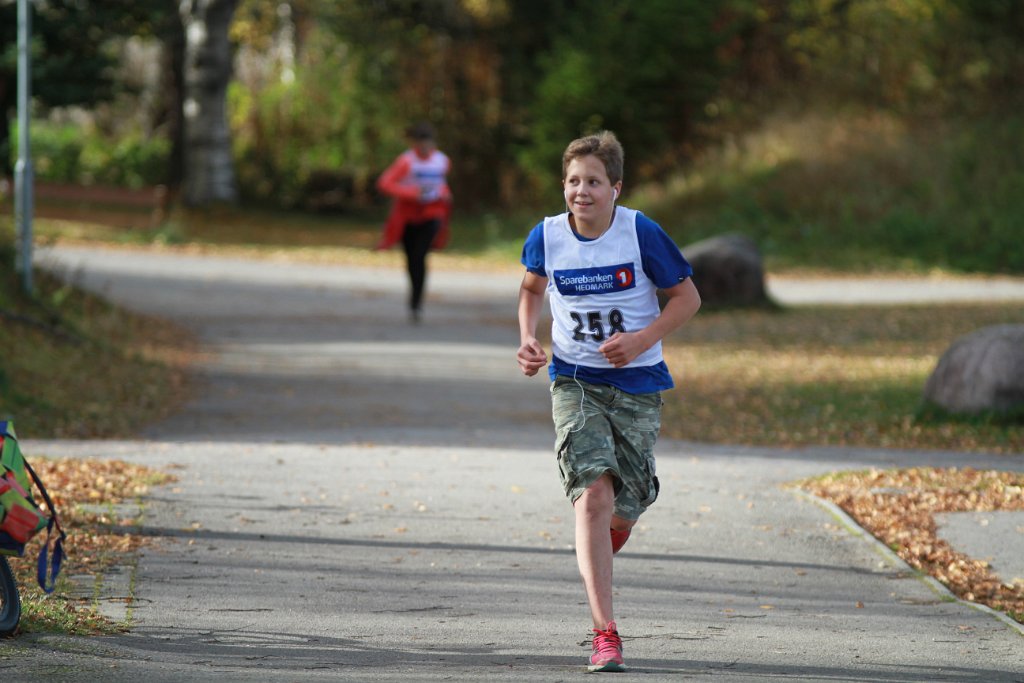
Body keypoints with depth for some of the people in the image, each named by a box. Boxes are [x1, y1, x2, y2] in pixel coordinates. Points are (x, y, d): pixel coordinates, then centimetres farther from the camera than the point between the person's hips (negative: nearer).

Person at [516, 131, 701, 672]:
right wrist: (528, 339, 1)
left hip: (636, 383, 0)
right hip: (575, 381, 0)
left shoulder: (641, 233, -12)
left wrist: (641, 340, -17)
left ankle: (616, 522, 51)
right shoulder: (546, 236, -5)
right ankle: (605, 633, -19)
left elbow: (687, 297, -3)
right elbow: (532, 286, 18)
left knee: (628, 500, 7)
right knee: (592, 494, -17)